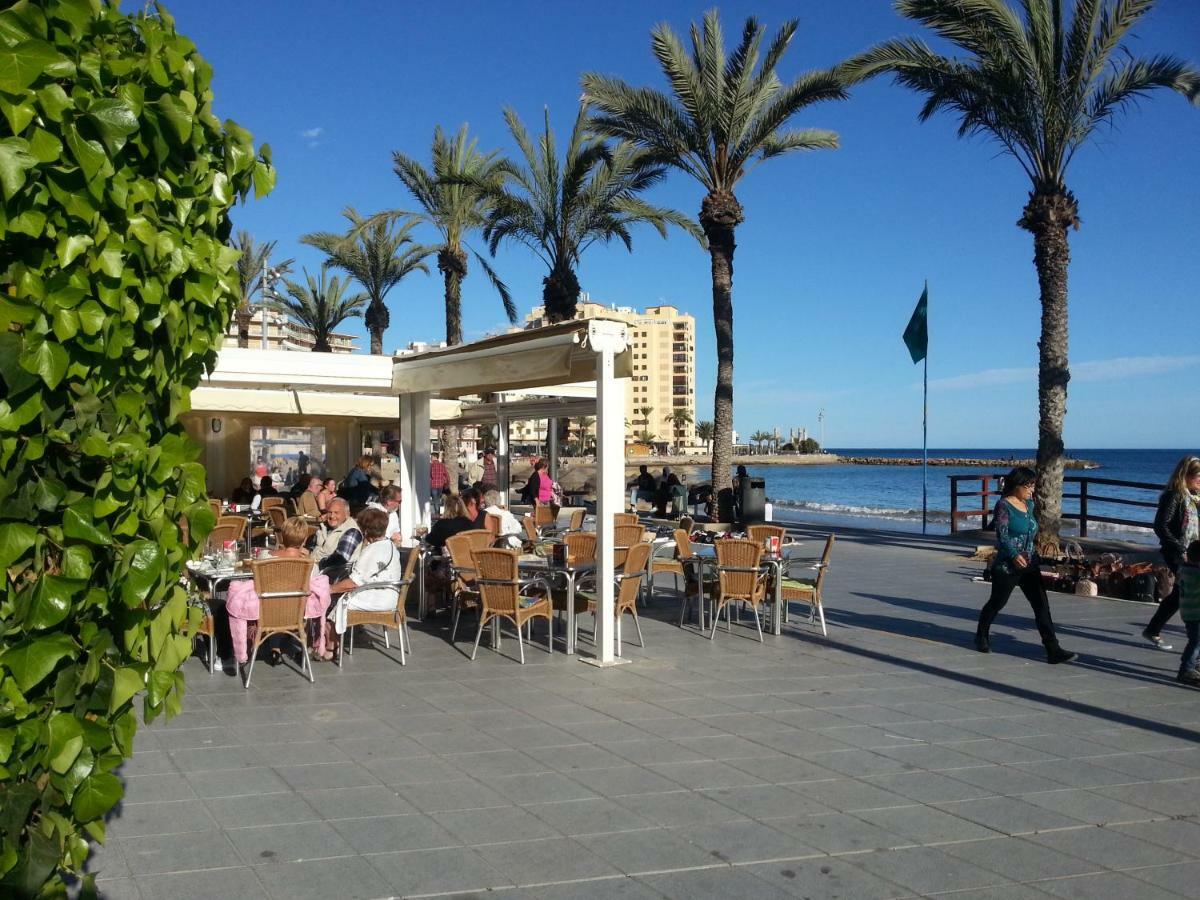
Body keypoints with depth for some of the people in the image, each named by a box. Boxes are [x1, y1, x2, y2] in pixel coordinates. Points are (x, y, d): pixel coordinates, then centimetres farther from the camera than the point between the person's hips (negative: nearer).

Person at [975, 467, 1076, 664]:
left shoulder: (1029, 504, 11)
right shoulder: (1004, 505, -11)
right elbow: (1002, 534, -19)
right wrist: (1014, 555, -29)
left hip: (1030, 566, 6)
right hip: (1007, 566, -6)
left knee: (1042, 606, -3)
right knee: (997, 603, 9)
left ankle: (1053, 650, -5)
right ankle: (981, 637, 33)